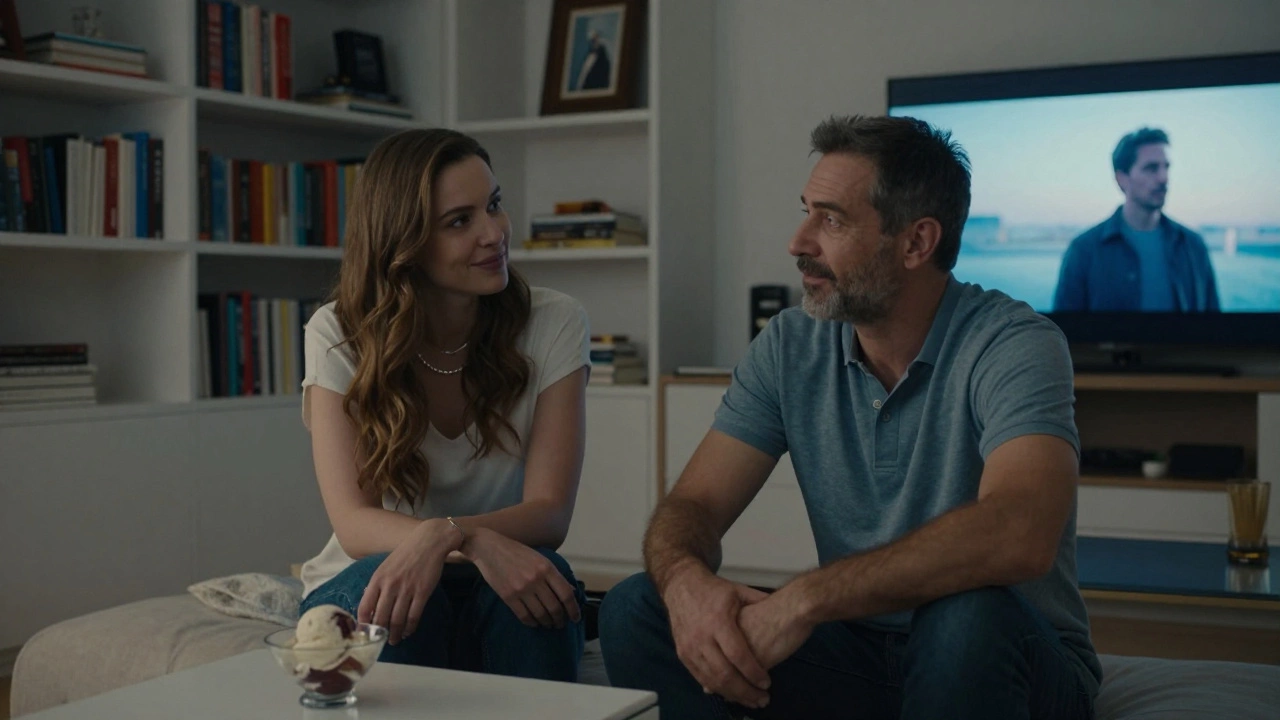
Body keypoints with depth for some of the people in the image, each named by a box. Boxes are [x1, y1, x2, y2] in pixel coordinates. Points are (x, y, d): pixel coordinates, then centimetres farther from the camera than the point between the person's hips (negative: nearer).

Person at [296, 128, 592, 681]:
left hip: (494, 594, 1)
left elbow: (549, 513, -16)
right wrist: (478, 543, -38)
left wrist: (445, 536, -38)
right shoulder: (339, 337, -9)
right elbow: (354, 523, -18)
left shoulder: (553, 324, -9)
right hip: (360, 586, 0)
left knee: (540, 573, -32)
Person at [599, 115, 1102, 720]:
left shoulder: (1014, 346, -18)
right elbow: (693, 504, -4)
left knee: (968, 616, -38)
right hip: (862, 648, 4)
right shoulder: (788, 347, 0)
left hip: (995, 660, -4)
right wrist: (685, 581, -29)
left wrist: (806, 597, -37)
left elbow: (1020, 535, -36)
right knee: (634, 612, -13)